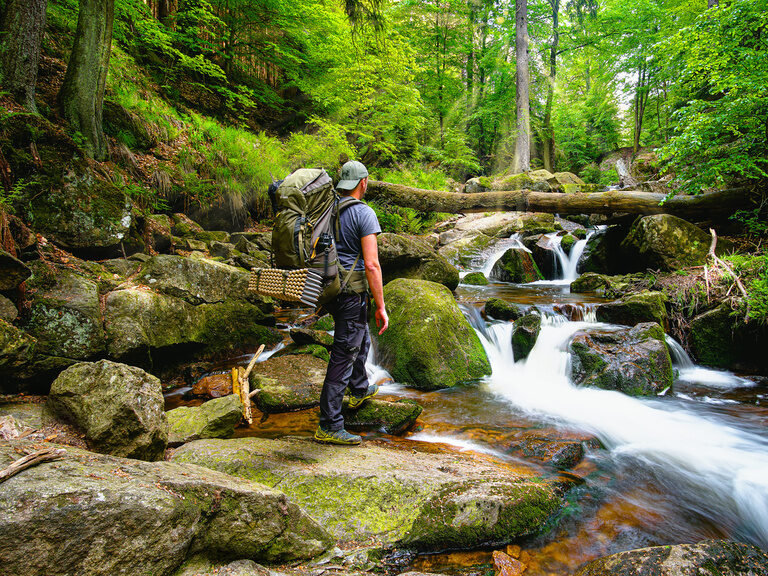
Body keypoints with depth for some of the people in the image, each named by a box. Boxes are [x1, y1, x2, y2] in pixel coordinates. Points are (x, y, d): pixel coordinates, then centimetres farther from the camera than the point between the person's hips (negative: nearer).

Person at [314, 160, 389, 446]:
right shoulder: (364, 214, -14)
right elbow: (371, 265, -20)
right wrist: (380, 307, -15)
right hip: (351, 293, -8)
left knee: (360, 339, 29)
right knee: (344, 355, -3)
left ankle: (360, 390, 48)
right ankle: (329, 426, 3)